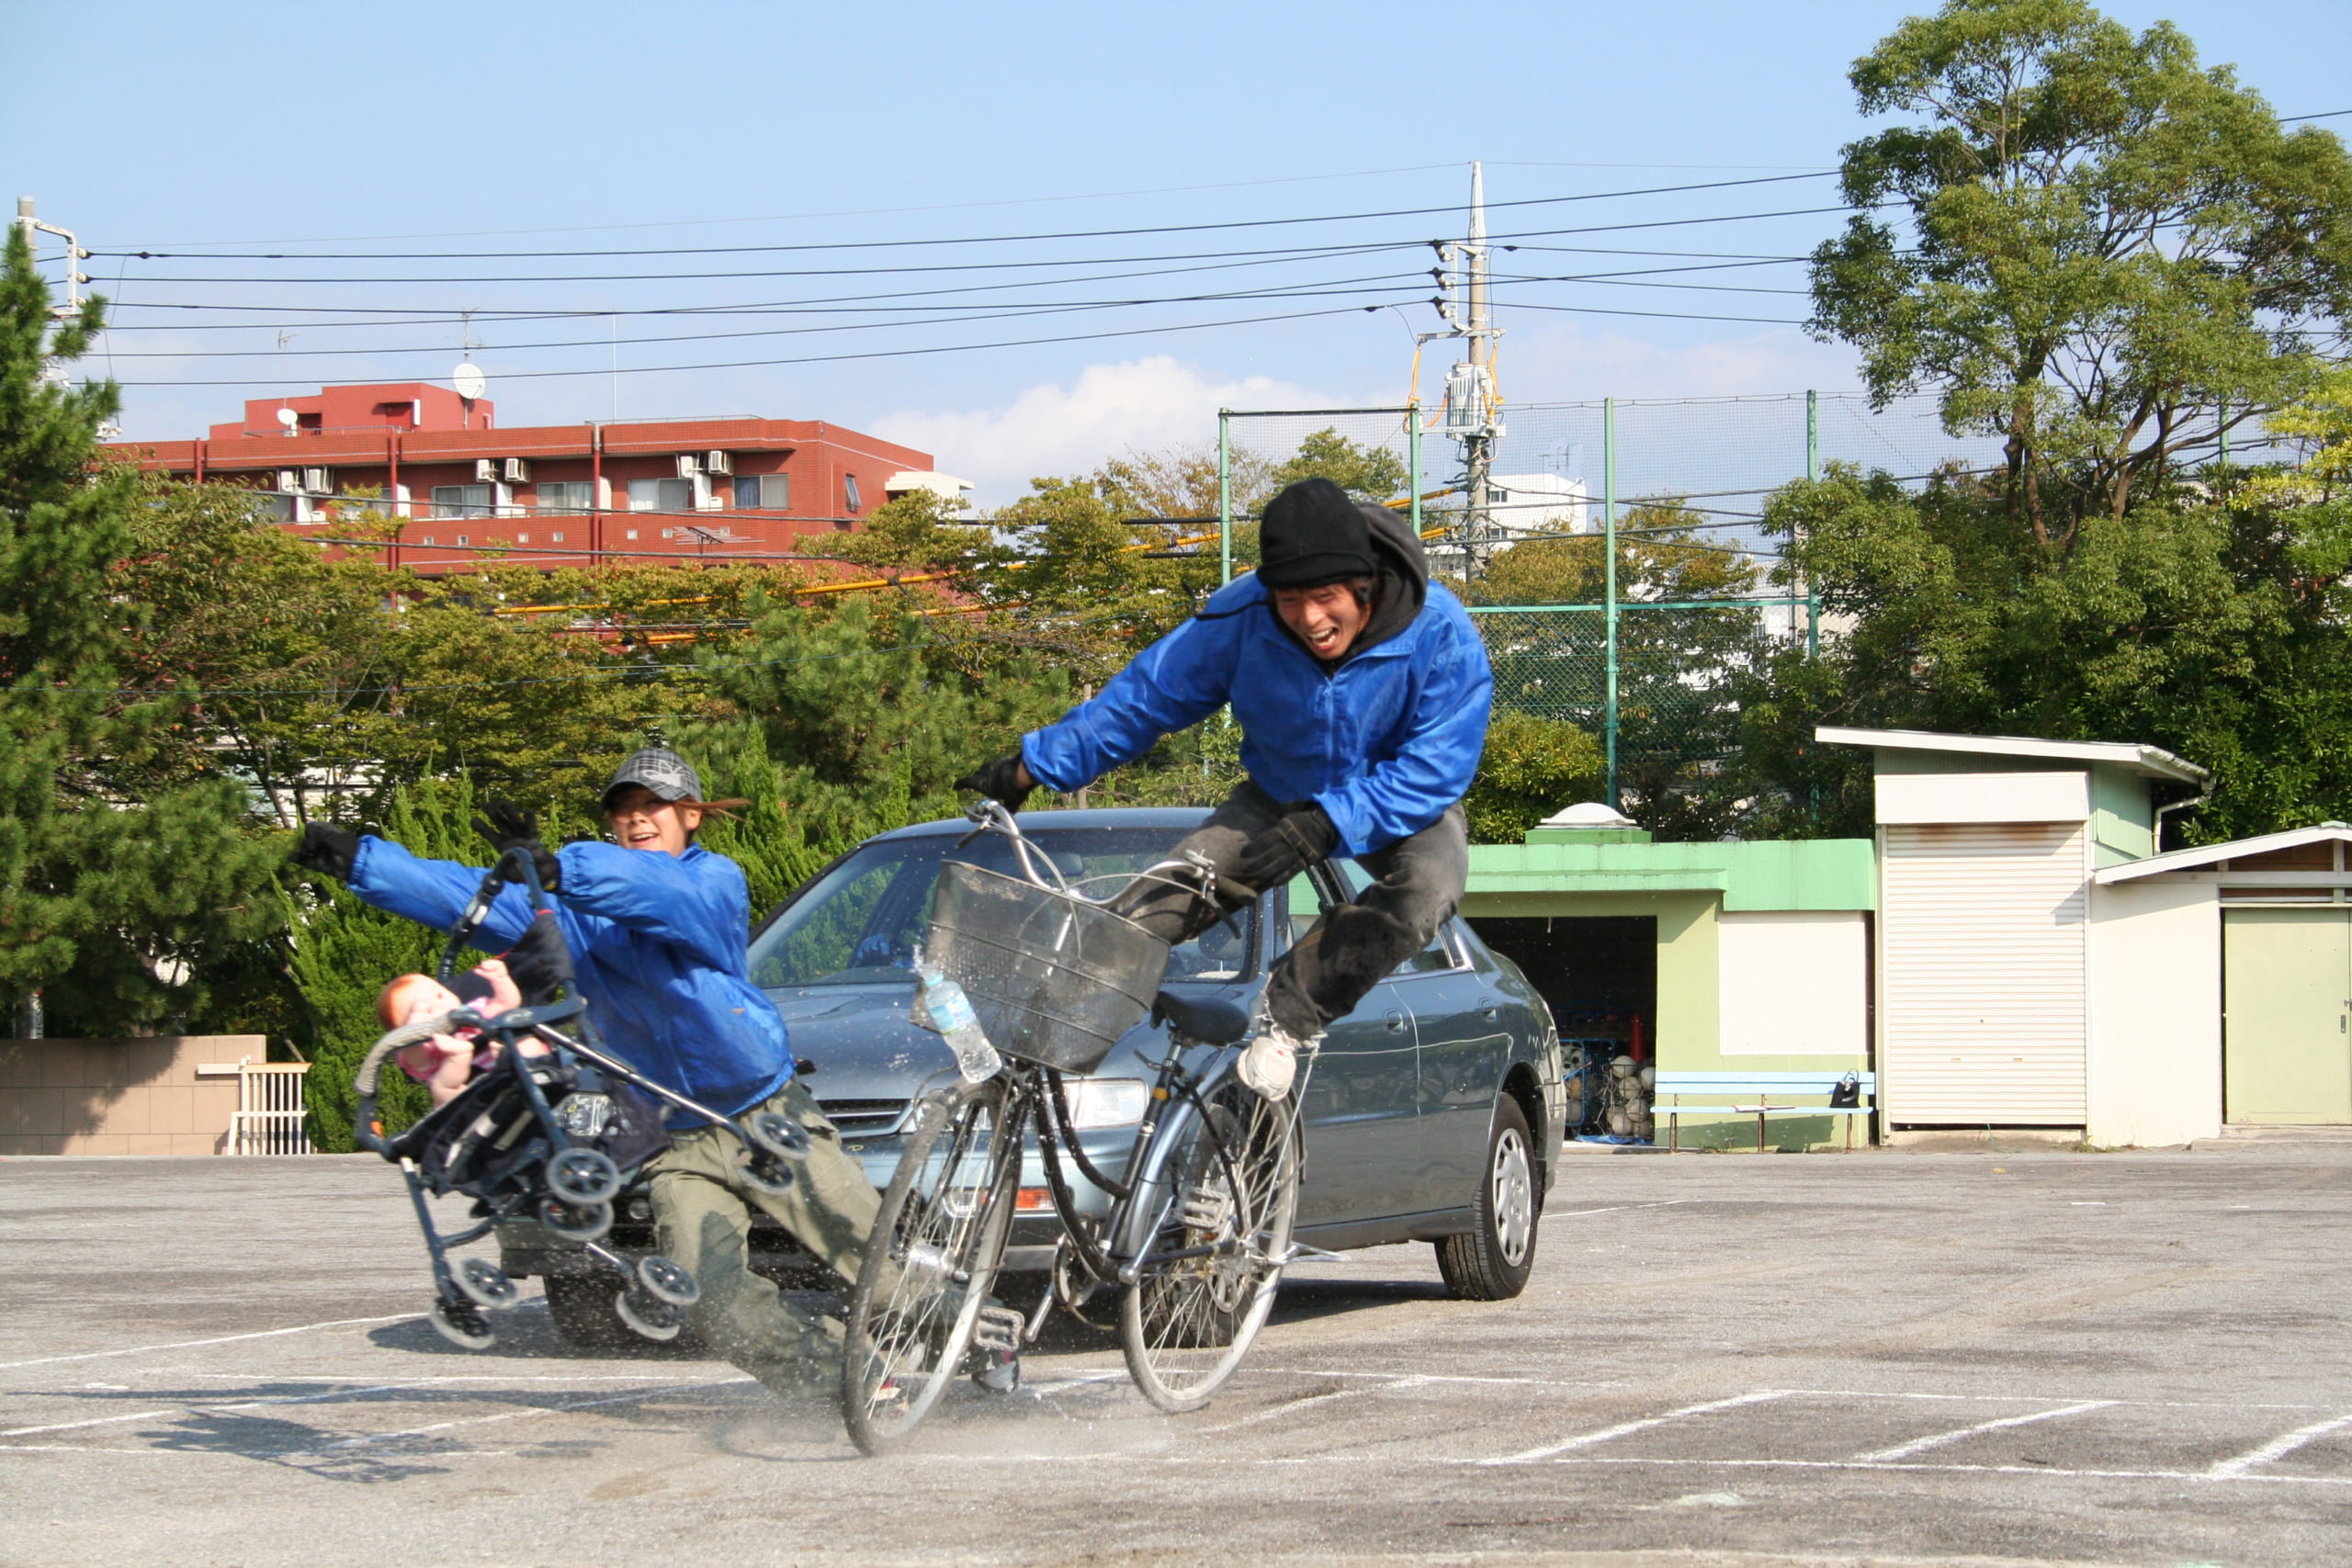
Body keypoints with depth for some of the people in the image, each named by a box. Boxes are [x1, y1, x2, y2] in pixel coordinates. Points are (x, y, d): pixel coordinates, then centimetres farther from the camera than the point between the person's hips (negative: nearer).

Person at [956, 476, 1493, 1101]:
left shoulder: (1441, 634, -30)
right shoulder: (1243, 616, -22)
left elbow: (1436, 768, -30)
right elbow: (1148, 693, -10)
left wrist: (1329, 824, -43)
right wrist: (1031, 768, -8)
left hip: (1399, 805, -2)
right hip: (1281, 797, 2)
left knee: (1428, 887, -36)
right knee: (1157, 907, -19)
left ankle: (1288, 1014, -21)